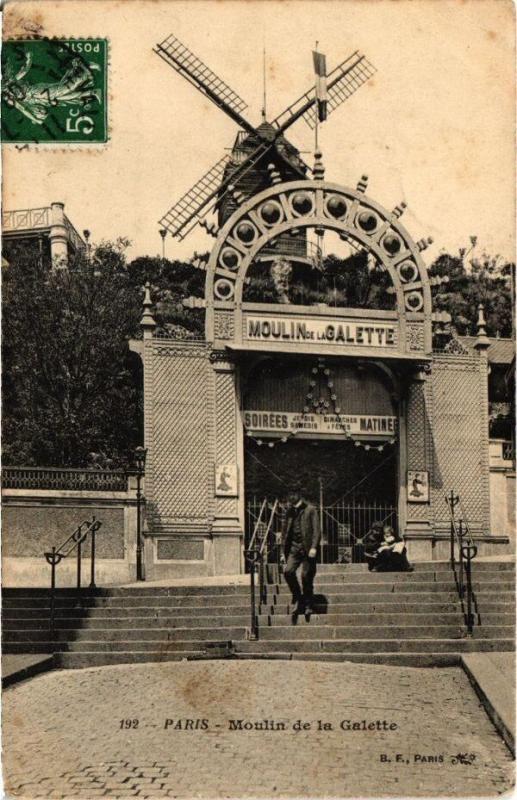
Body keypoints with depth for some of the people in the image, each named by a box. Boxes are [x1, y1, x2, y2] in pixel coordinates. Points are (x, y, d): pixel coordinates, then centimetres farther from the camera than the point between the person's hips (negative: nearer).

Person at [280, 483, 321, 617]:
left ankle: (308, 605, 11)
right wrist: (284, 552, 13)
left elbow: (316, 530, -6)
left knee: (306, 576, -4)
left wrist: (313, 547, -17)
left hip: (307, 548, -4)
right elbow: (285, 532, 17)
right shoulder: (290, 511, 14)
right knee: (288, 571, -15)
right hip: (294, 547, 4)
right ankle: (298, 599, 3)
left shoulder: (310, 509, 0)